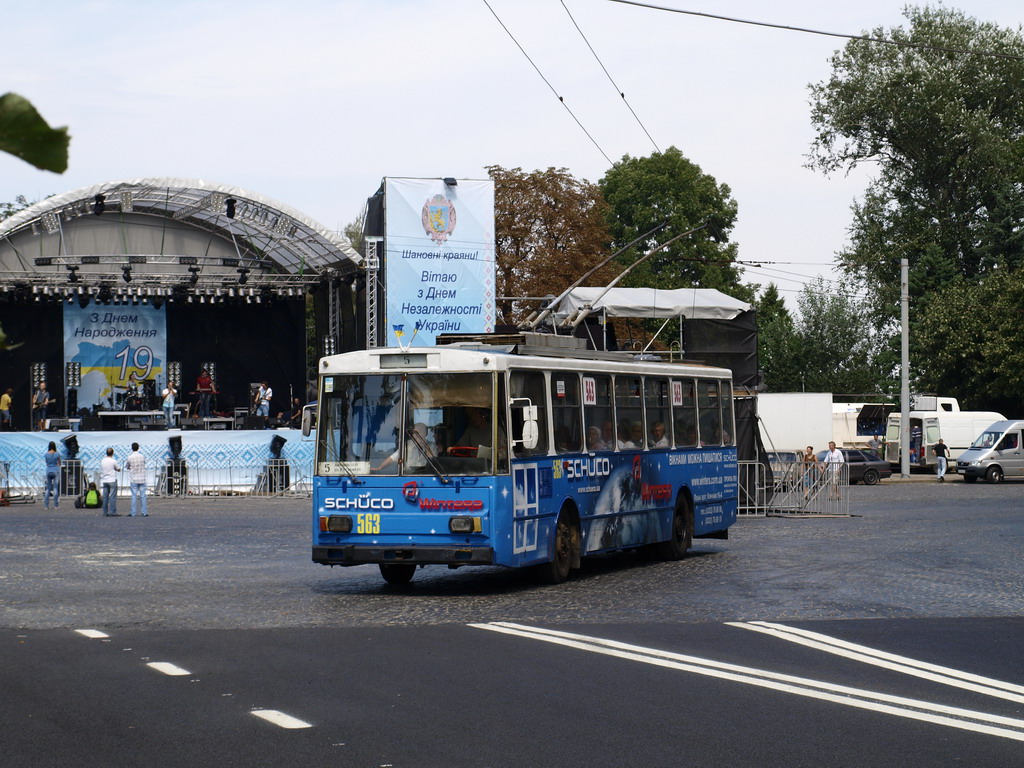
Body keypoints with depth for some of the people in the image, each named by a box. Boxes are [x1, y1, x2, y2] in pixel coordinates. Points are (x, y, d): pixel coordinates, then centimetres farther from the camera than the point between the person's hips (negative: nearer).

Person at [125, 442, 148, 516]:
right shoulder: (142, 456, -3)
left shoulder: (130, 457, -8)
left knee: (134, 496, 2)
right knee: (143, 496, 4)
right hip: (142, 479, 1)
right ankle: (144, 512, 4)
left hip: (134, 479, -1)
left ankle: (133, 513, 1)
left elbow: (126, 466, 6)